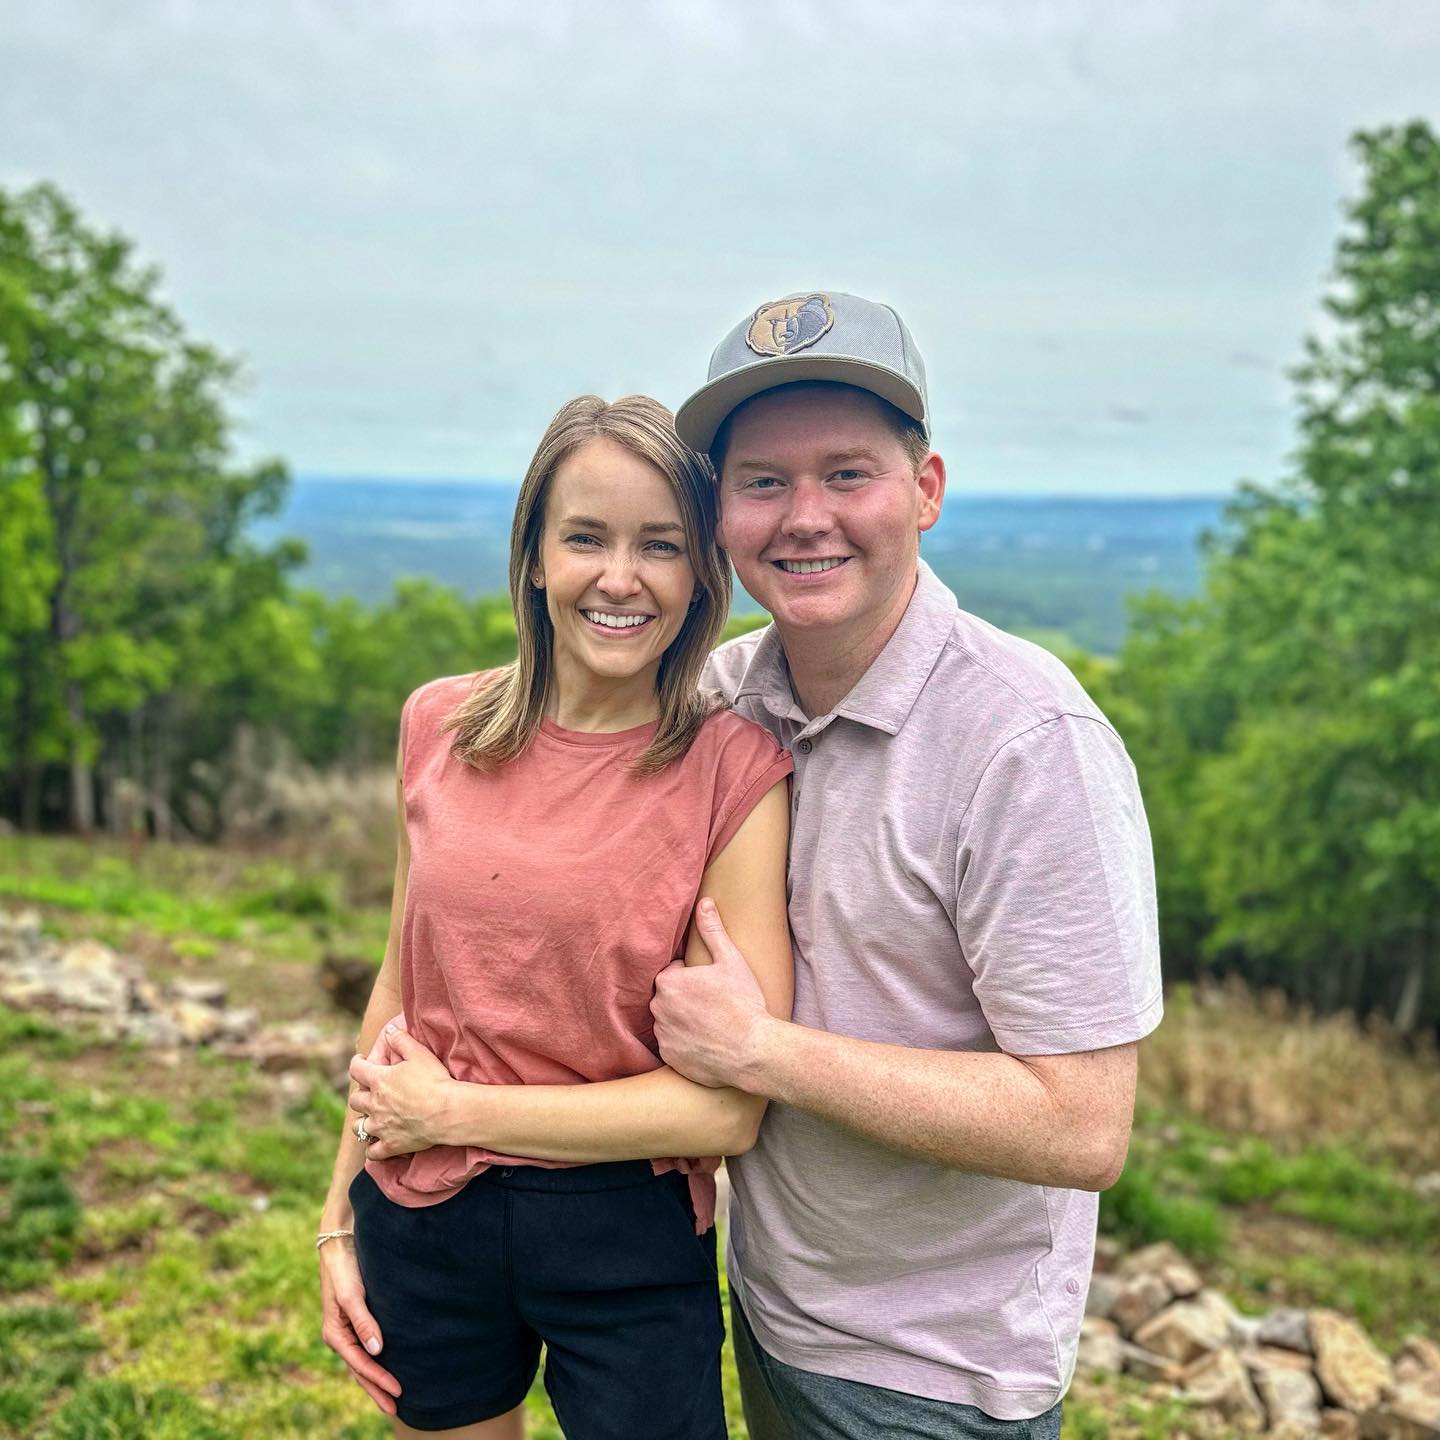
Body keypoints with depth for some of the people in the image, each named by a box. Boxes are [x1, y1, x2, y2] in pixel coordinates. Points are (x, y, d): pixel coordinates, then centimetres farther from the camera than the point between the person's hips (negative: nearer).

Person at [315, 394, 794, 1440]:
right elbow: (404, 976, 6)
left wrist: (454, 1110, -13)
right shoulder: (439, 726, -4)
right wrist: (342, 1213, 9)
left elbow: (727, 1109, -18)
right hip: (421, 1222, 4)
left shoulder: (736, 772, -16)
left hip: (628, 1243, -3)